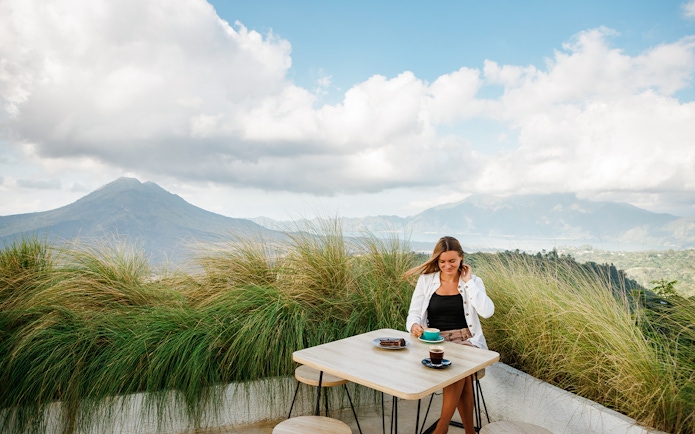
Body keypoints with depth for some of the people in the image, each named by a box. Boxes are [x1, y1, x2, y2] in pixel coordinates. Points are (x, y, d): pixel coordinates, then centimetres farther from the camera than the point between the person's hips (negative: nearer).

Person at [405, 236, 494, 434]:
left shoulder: (473, 281, 5)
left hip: (466, 340, 0)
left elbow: (487, 312, -12)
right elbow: (413, 314, 3)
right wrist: (414, 325, -21)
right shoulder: (426, 280, 5)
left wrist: (468, 282, -9)